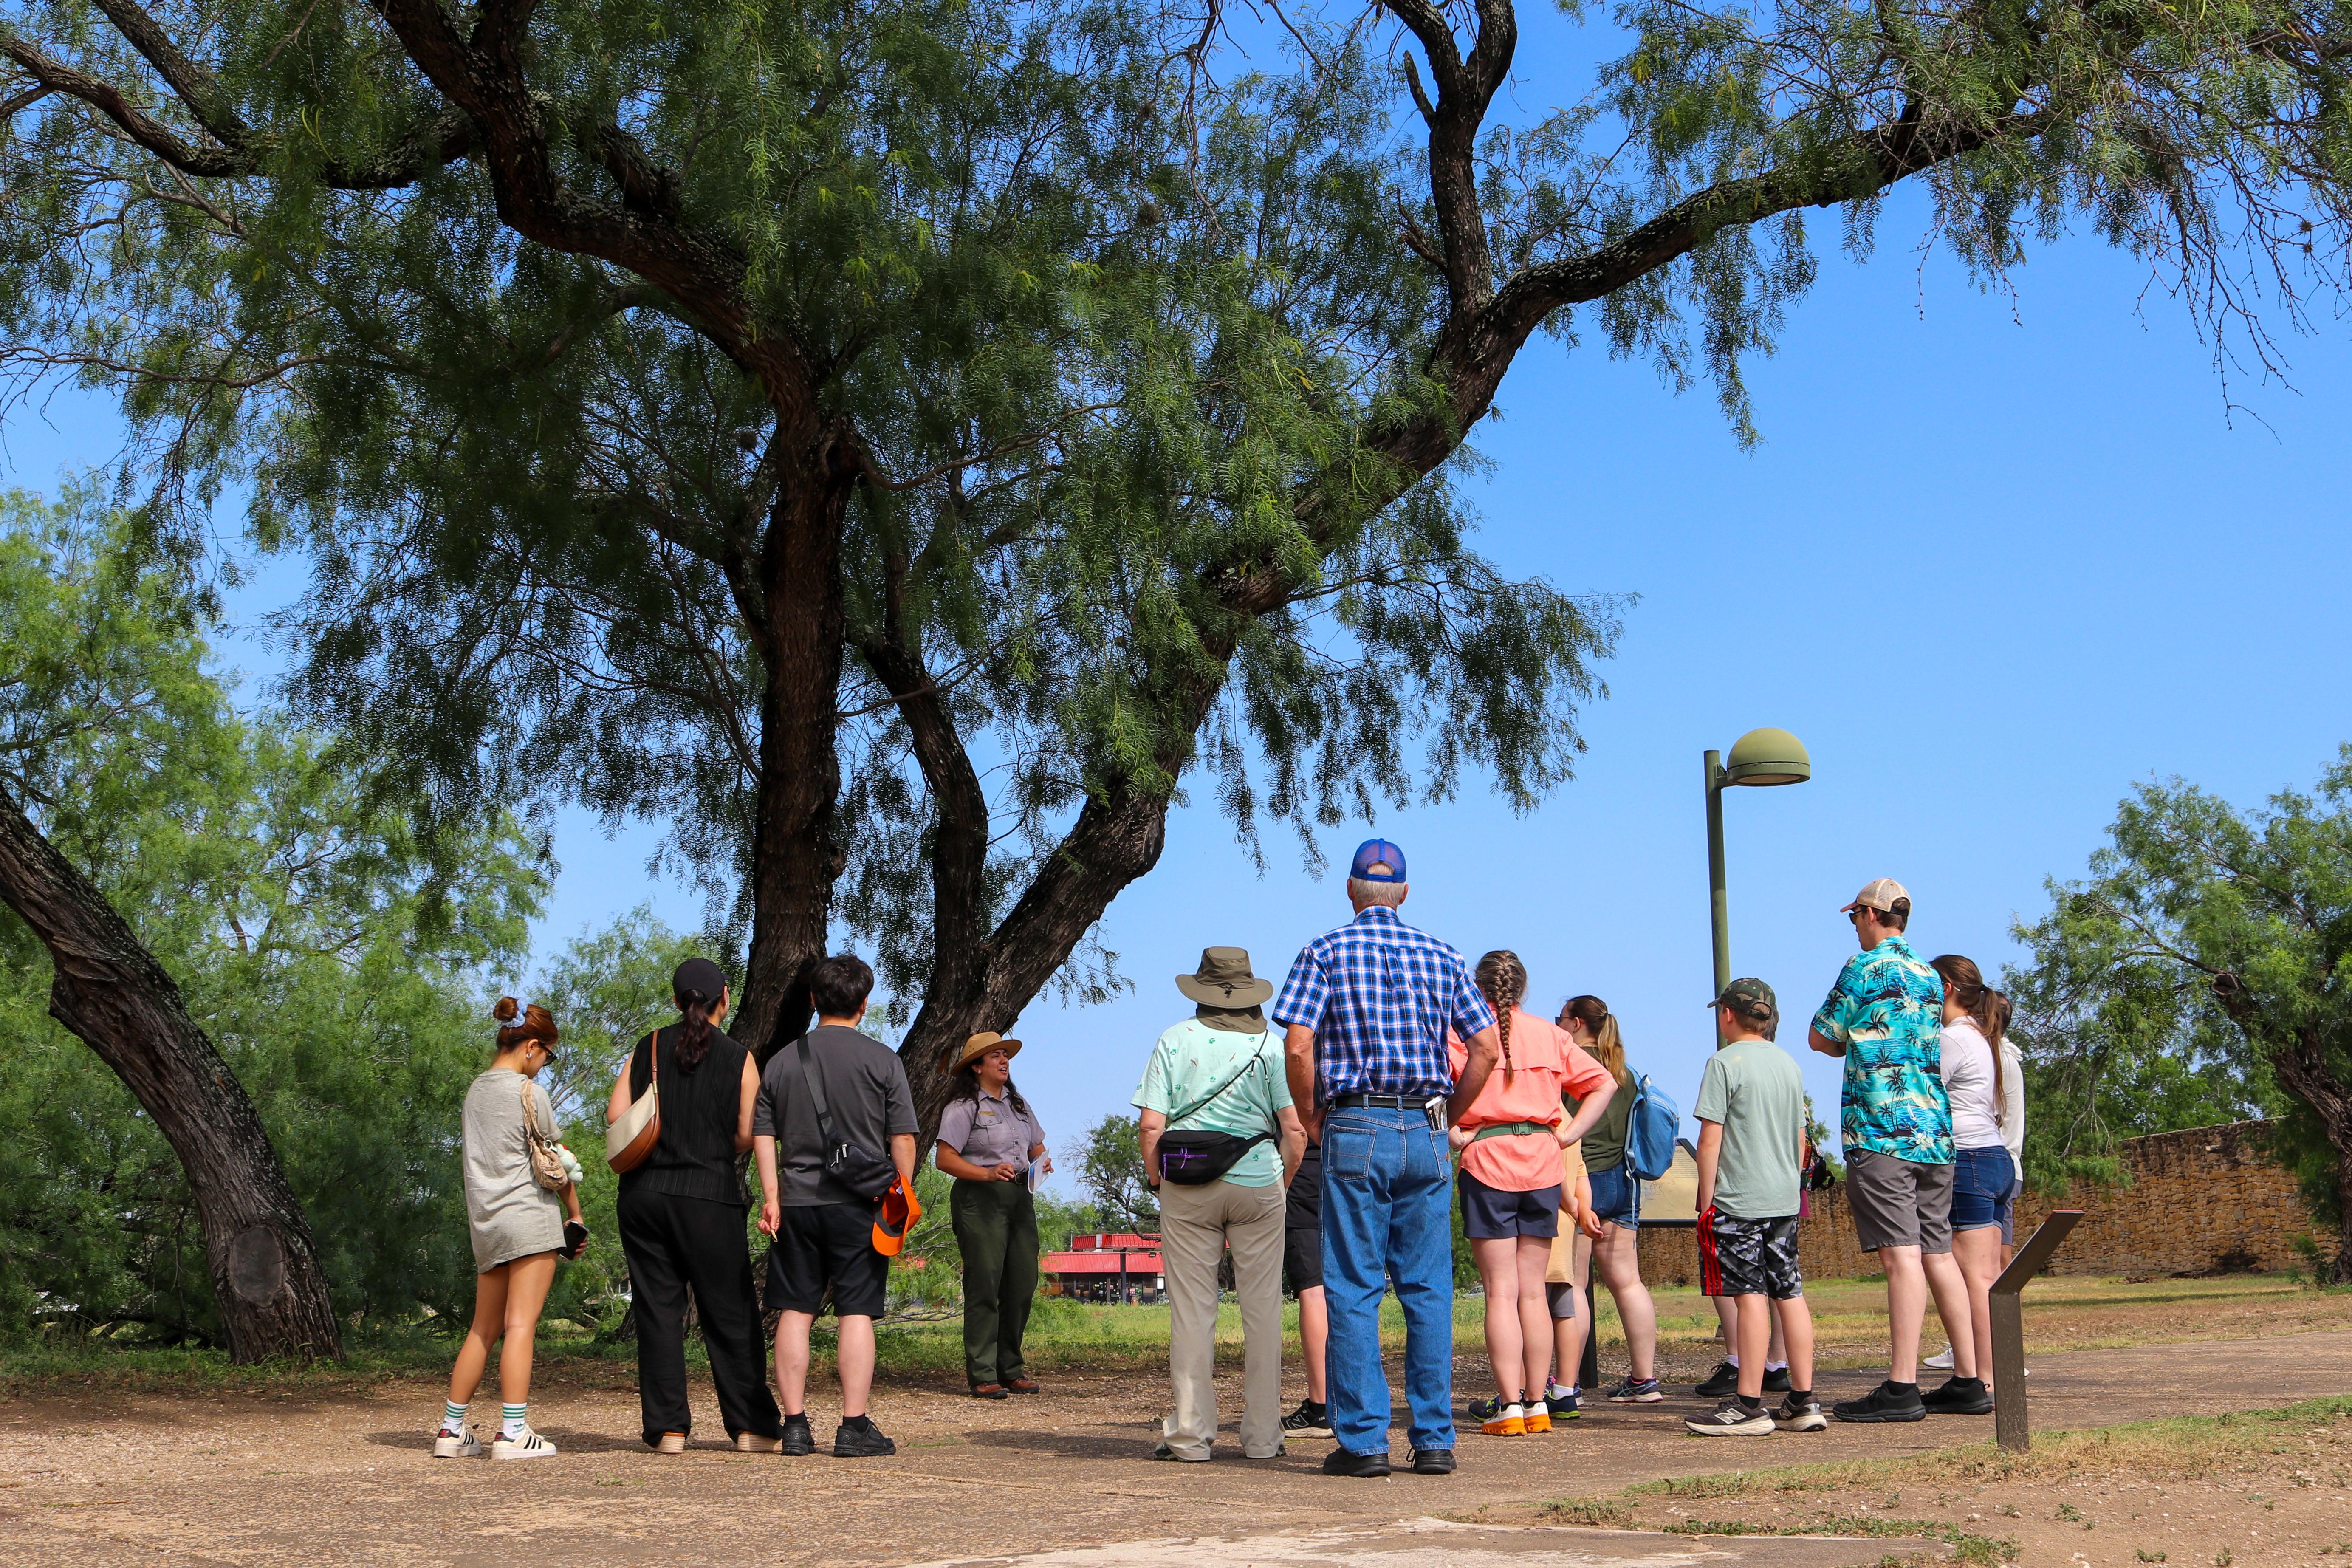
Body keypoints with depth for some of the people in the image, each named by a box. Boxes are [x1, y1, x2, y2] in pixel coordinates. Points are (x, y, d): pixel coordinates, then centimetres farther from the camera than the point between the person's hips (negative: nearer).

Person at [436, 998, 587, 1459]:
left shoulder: (477, 1090, 14)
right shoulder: (527, 1092, -7)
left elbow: (482, 1156, 16)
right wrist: (576, 1215, 8)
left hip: (486, 1221, 7)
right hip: (530, 1215, -7)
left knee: (484, 1329, 13)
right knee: (521, 1324, -9)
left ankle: (452, 1429, 13)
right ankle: (513, 1433, -12)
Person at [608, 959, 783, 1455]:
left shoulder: (648, 1048, 5)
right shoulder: (738, 1058, -2)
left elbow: (617, 1113, -2)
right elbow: (747, 1136, -6)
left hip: (644, 1192, 2)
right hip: (709, 1196, -2)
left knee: (657, 1309, 6)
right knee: (730, 1312, 5)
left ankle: (668, 1428, 4)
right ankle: (752, 1427, 6)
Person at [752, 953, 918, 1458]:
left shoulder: (782, 1061, 9)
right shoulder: (881, 1060, -2)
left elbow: (762, 1135, 7)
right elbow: (903, 1138, -3)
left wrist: (771, 1198, 8)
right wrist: (903, 1196, 6)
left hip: (797, 1203, 3)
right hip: (859, 1203, -3)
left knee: (795, 1312, 7)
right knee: (856, 1313, -1)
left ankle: (795, 1426, 8)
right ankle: (855, 1427, -2)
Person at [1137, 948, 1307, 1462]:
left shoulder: (1175, 1040, 2)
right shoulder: (1271, 1044, 2)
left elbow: (1151, 1125, -4)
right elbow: (1296, 1130, -3)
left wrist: (1159, 1181, 9)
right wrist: (1281, 1183, 11)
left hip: (1187, 1188, 0)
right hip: (1258, 1186, 0)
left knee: (1191, 1309, 4)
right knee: (1262, 1308, 6)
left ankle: (1190, 1432, 5)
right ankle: (1262, 1434, 8)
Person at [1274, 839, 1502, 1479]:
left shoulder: (1325, 953, 1)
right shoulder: (1441, 957, 10)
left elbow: (1299, 1046, -10)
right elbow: (1486, 1046, 5)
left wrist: (1311, 1120, 4)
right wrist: (1448, 1116, 14)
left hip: (1355, 1130, -3)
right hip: (1426, 1134, 3)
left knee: (1354, 1290, 0)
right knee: (1428, 1289, 6)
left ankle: (1362, 1439, -1)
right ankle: (1434, 1439, 6)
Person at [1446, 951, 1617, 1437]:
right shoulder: (1551, 1036, 10)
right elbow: (1604, 1084, 12)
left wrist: (1455, 1136, -10)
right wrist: (1565, 1134, 7)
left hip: (1486, 1165, -3)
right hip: (1543, 1166, 4)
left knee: (1501, 1291, -2)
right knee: (1533, 1292, 9)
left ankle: (1509, 1407, -4)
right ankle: (1538, 1405, 10)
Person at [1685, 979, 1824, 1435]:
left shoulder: (1725, 1063, -9)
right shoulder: (1790, 1064, 12)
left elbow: (1711, 1140, -11)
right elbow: (1800, 1140, 17)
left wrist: (1706, 1201, -6)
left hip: (1739, 1199, -7)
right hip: (1785, 1200, 7)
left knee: (1751, 1296, -7)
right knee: (1790, 1294, 8)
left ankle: (1748, 1406, -6)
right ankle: (1803, 1402, 10)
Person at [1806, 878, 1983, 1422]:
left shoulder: (1865, 968, -4)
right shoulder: (1930, 976, 18)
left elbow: (1821, 1038, 2)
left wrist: (1848, 1044, 21)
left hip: (1881, 1131, -7)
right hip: (1935, 1131, 7)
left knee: (1901, 1255, -12)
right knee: (1938, 1254, 11)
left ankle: (1902, 1387, -15)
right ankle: (1971, 1379, 13)